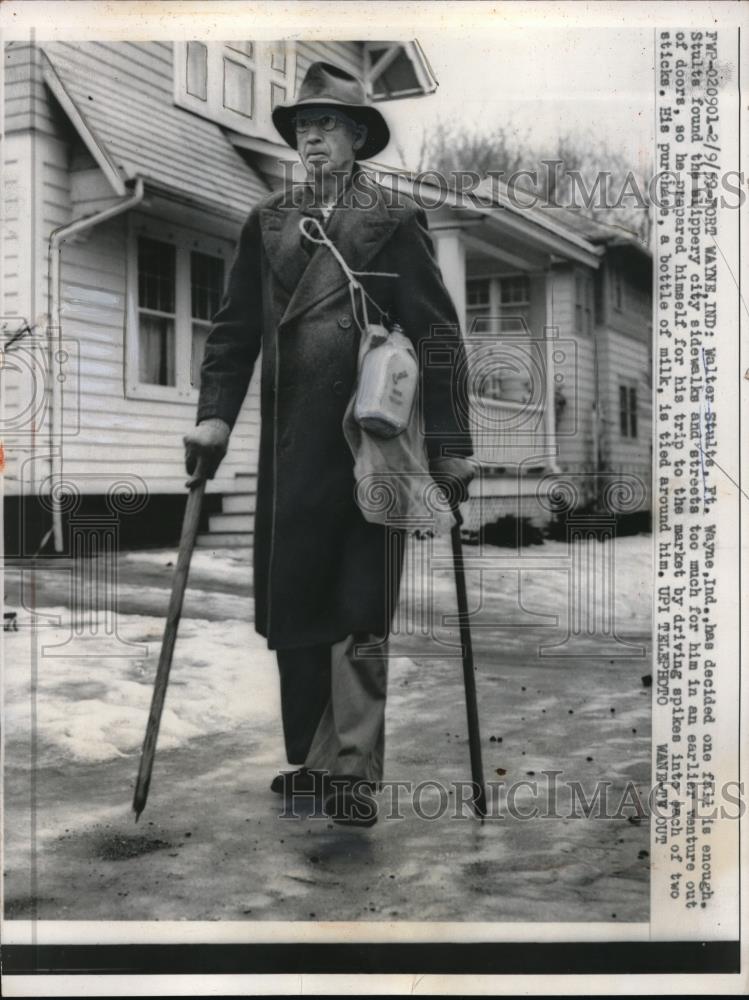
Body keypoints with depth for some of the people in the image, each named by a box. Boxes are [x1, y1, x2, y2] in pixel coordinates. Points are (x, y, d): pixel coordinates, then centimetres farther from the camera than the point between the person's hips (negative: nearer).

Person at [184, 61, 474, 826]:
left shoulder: (394, 221, 2)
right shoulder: (267, 222, 13)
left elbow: (437, 332, -2)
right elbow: (235, 326, 12)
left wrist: (449, 441, -7)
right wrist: (215, 414, 0)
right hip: (291, 446, 4)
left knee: (360, 610, -2)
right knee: (293, 605, 10)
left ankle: (353, 770, 5)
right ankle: (311, 758, 24)